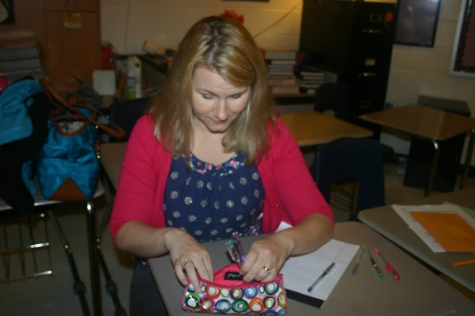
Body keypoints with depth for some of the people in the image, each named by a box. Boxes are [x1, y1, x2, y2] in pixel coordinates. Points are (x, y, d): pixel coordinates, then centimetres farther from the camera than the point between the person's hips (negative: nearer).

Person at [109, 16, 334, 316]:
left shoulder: (270, 131, -7)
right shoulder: (152, 132, -10)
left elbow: (320, 219, -10)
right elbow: (123, 230, -10)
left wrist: (284, 242, -32)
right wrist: (169, 238, -31)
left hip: (254, 274, 2)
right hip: (169, 276, -1)